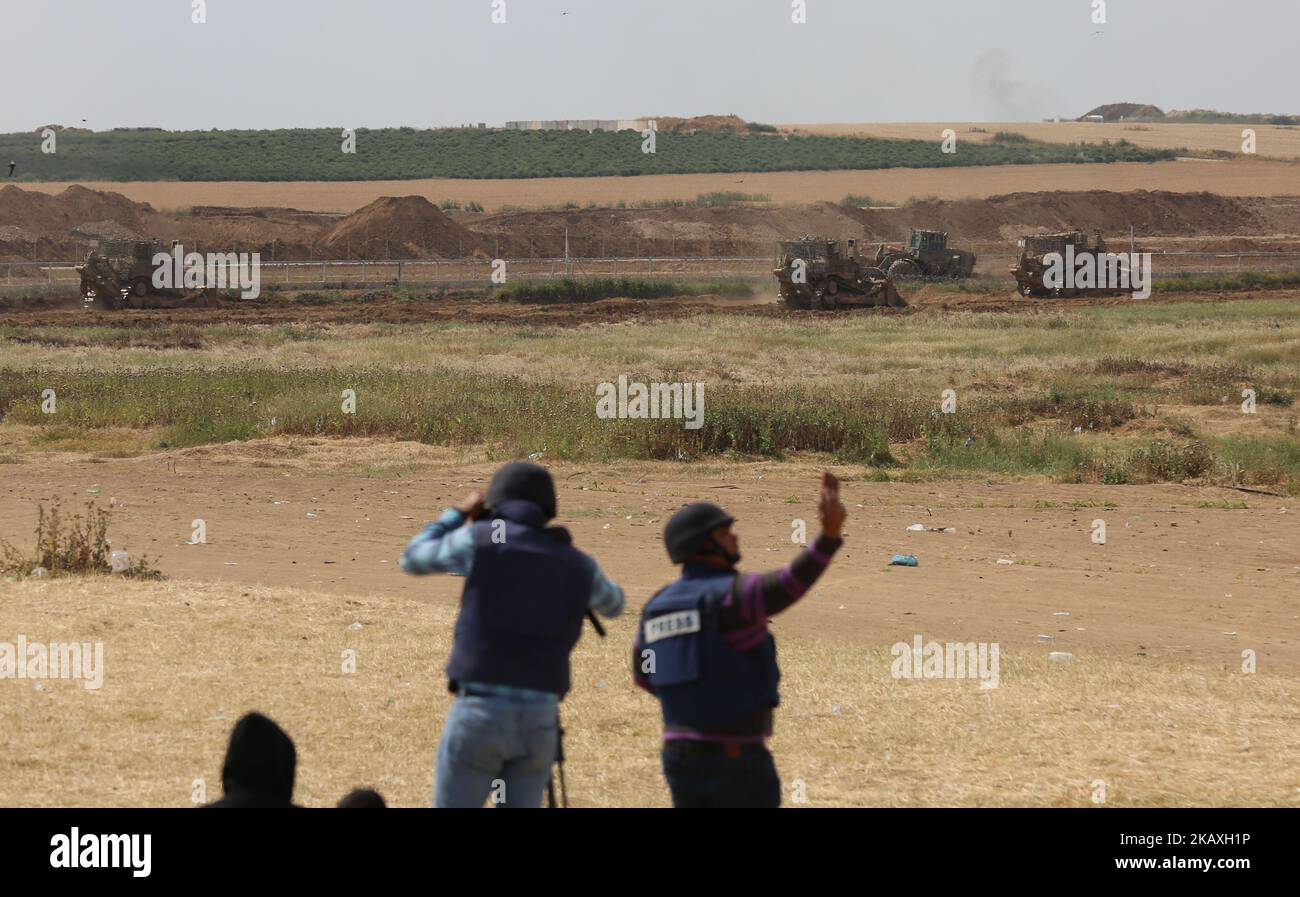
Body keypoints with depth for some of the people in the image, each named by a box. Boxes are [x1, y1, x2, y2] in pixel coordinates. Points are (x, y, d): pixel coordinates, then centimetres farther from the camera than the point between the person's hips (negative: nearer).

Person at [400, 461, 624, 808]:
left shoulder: (481, 539, -1)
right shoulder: (577, 564, 11)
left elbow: (413, 560, 16)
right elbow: (613, 604, 35)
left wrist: (458, 514, 31)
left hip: (479, 714, -3)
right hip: (539, 720, 4)